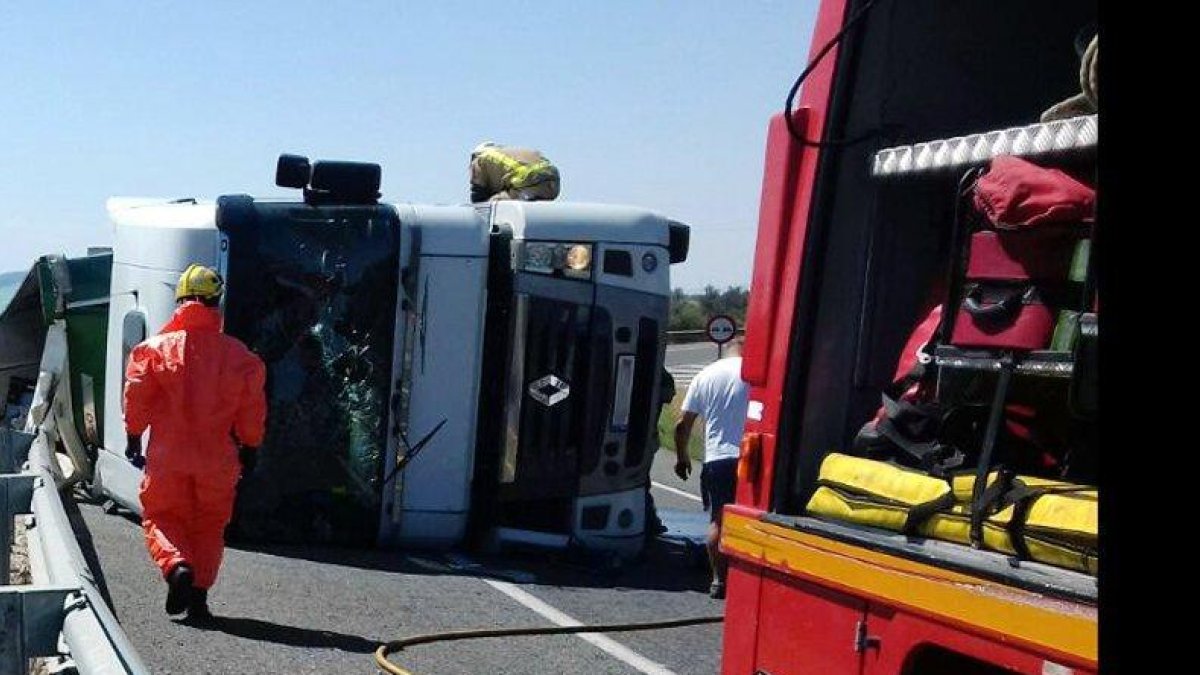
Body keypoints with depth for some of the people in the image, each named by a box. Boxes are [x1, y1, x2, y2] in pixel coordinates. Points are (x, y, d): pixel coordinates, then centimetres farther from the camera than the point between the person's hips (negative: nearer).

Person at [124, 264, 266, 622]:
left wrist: (133, 440, 12)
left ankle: (177, 566, -13)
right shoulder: (238, 355, -2)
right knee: (209, 526, 15)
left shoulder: (157, 348, -5)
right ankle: (198, 597, 12)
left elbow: (136, 398, -1)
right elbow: (252, 409, 2)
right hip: (217, 460, 1)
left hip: (167, 457, -1)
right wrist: (250, 448, 14)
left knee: (160, 518, 14)